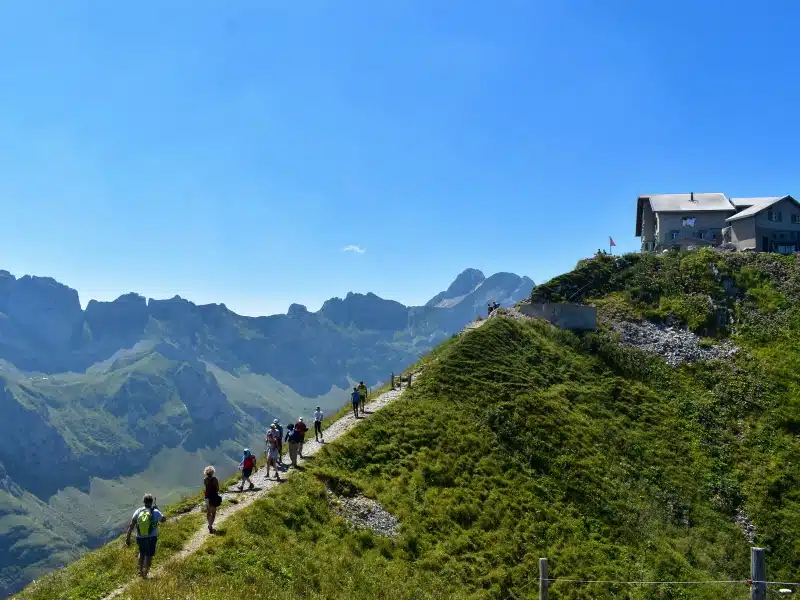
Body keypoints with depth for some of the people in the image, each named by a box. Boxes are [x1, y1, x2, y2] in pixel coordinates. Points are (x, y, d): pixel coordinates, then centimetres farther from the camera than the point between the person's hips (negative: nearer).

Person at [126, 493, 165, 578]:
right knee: (149, 555, 16)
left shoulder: (138, 511, -7)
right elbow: (163, 519, 3)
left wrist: (128, 538, -3)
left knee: (142, 553, 28)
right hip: (151, 538, -3)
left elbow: (131, 525, -8)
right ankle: (145, 573, 17)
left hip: (140, 538, 3)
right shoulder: (155, 512, -14)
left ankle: (140, 571, 28)